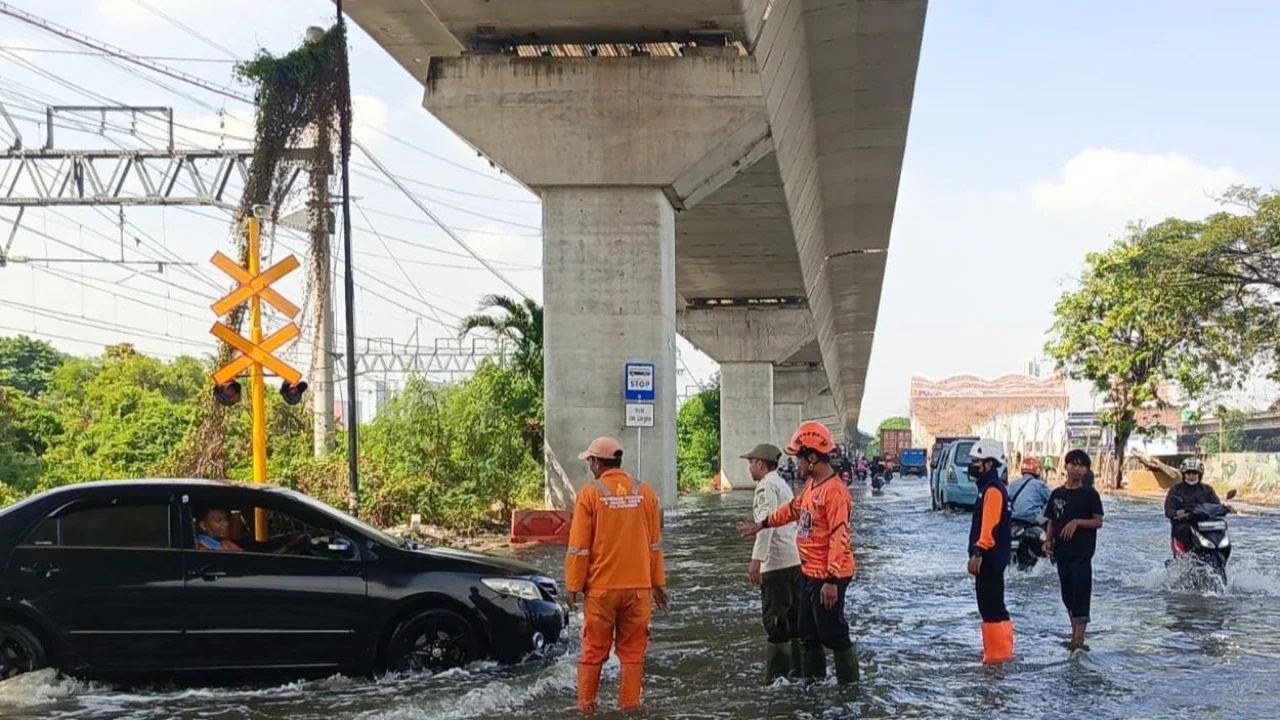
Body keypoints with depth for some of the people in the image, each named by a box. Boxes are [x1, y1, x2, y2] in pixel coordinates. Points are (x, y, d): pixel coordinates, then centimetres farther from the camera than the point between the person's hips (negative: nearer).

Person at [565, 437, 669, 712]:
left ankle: (586, 705, 14)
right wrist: (658, 583, 16)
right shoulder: (645, 492, 3)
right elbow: (655, 544, 9)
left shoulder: (590, 494, -7)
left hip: (601, 588, -2)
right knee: (632, 652, 9)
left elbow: (578, 547, -7)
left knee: (593, 652, 8)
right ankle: (629, 706, 11)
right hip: (638, 587, 2)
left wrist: (573, 586, 0)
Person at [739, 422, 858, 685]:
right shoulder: (811, 485, 9)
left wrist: (832, 581, -27)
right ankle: (812, 682, 29)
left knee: (834, 634, -2)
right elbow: (794, 508, 27)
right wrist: (762, 524, 37)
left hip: (827, 577, -10)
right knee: (808, 634, 18)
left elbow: (839, 538, -25)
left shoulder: (834, 491, -22)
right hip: (809, 573, 10)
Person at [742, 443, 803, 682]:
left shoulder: (766, 486, -9)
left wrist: (756, 559, -26)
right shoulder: (783, 485, 21)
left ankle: (776, 676, -3)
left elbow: (767, 523, -21)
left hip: (777, 562, -9)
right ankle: (799, 670, 16)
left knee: (774, 621, -5)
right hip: (796, 560, 9)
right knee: (795, 618, 12)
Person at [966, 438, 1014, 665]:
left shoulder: (993, 490, -14)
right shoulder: (989, 488, 19)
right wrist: (978, 553, 23)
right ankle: (998, 648, 22)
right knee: (993, 605, 16)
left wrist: (978, 553, -26)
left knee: (991, 605, -9)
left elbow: (989, 526, -23)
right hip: (990, 558, 11)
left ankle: (997, 652, -8)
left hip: (990, 558, -11)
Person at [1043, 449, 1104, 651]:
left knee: (1081, 594, -9)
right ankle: (1074, 634, 21)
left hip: (1082, 551, -6)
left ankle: (1079, 638, -10)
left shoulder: (1090, 494, -3)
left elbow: (1098, 521, -5)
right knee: (1067, 594, 11)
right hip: (1062, 551, 6)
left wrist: (1077, 522, -18)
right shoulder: (1057, 494, 11)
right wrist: (1048, 540, 1)